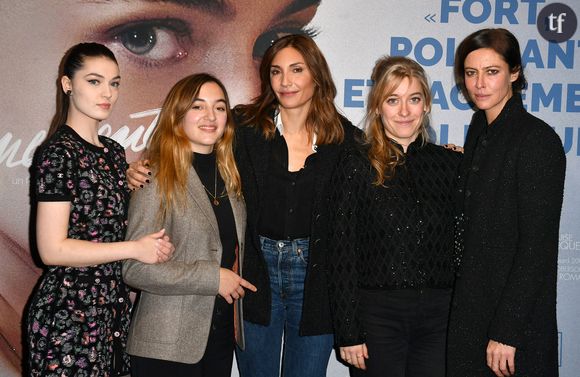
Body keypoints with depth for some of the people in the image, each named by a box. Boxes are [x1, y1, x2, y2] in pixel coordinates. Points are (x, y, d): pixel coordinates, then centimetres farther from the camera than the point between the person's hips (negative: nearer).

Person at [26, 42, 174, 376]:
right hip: (69, 315, -7)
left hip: (114, 308, 7)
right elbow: (52, 249, -18)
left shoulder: (114, 151, 10)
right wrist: (136, 248, -16)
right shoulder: (59, 152, -13)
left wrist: (154, 243, 0)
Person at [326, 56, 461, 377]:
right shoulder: (356, 165, -3)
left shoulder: (450, 164, 6)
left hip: (440, 316, 3)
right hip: (376, 315, -2)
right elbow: (341, 254, -4)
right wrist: (348, 333, -7)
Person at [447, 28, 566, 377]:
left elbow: (537, 246, -19)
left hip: (518, 321, -7)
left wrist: (507, 331, -20)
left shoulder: (537, 140, -15)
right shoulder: (479, 131, 8)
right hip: (471, 308, 7)